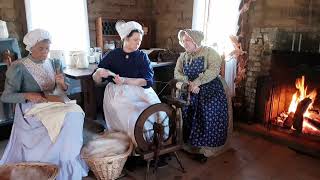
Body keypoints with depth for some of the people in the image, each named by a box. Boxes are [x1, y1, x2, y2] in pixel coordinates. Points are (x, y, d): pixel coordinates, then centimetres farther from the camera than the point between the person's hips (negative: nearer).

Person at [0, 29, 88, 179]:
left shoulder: (54, 64, 6)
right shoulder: (18, 67, -9)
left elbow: (64, 90, 9)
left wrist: (62, 83, -15)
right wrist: (28, 95, -25)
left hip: (52, 104, 5)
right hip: (31, 110, -5)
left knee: (76, 112, -24)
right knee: (65, 119, -28)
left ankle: (71, 167, -7)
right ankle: (66, 167, -7)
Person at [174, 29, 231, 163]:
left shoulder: (209, 52, -2)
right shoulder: (183, 57, 13)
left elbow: (214, 70, -17)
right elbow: (177, 73, 3)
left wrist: (197, 82, -23)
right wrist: (189, 83, -16)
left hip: (211, 92, -4)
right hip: (191, 93, 4)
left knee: (209, 120, -7)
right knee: (190, 120, -4)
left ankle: (204, 149, 8)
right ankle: (192, 147, 12)